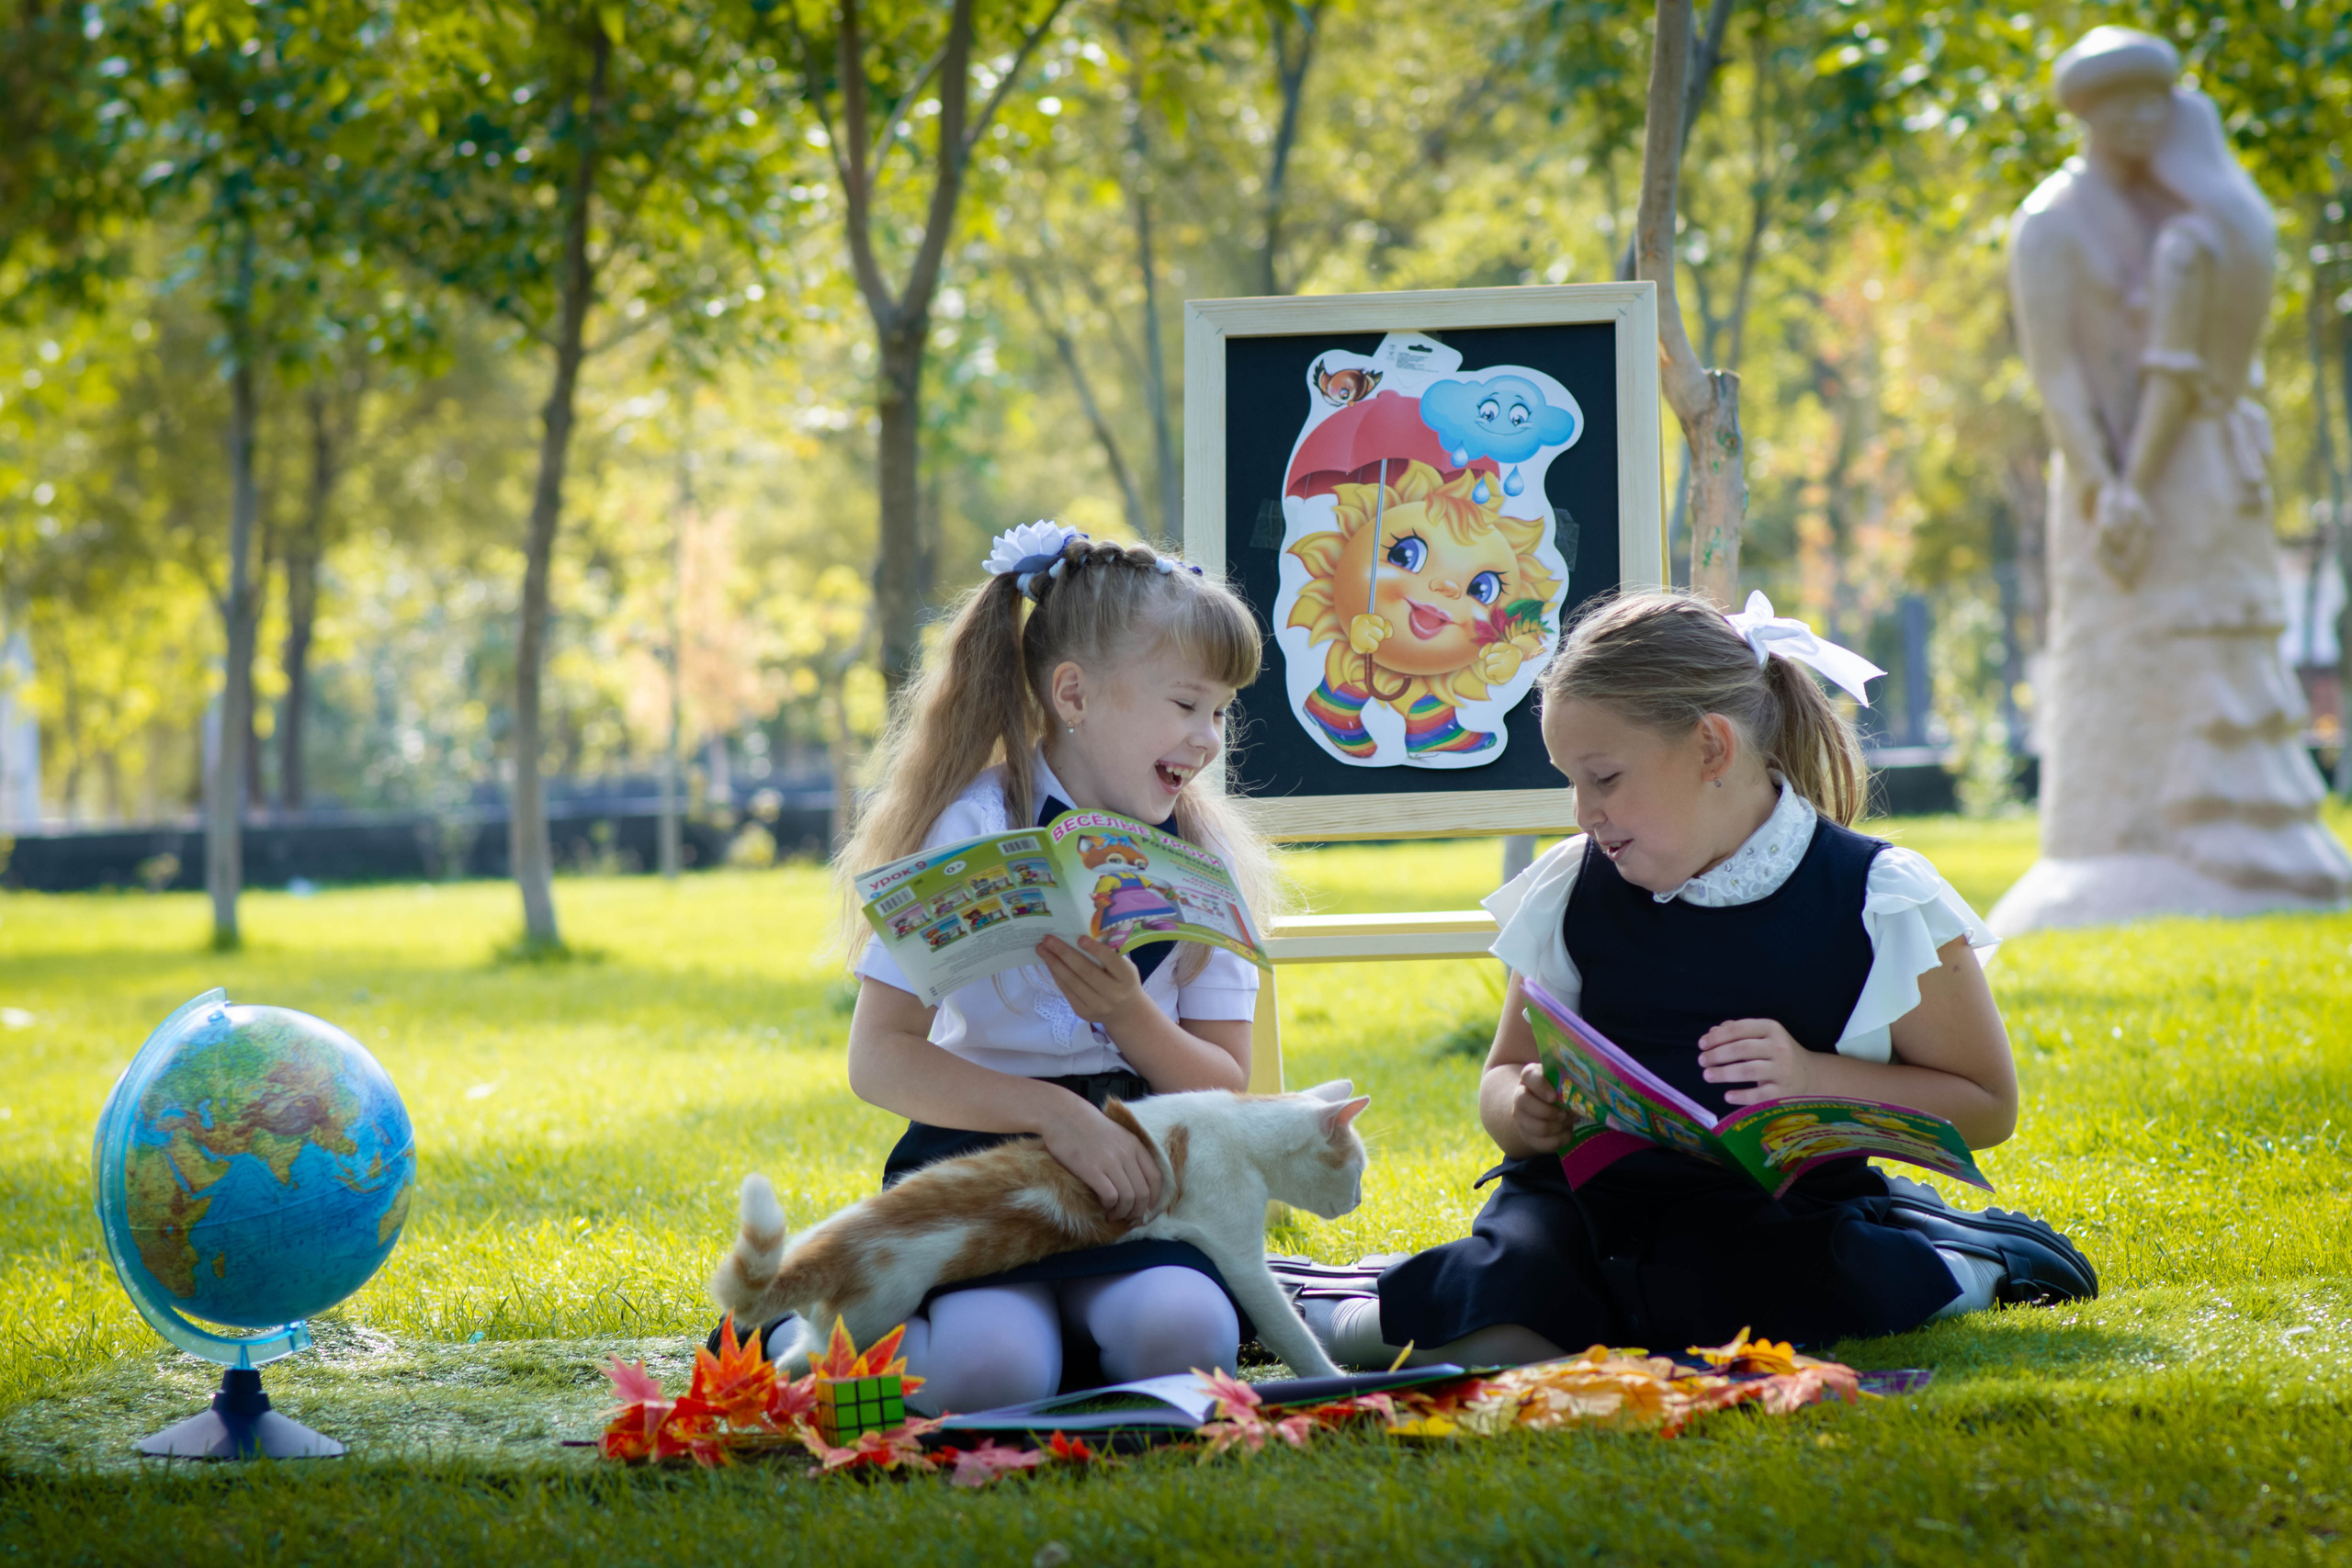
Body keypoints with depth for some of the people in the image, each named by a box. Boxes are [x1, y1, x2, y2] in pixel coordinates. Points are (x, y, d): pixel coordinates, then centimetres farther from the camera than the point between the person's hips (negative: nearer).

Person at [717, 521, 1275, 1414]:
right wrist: (1054, 1112, -22)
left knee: (1183, 1338, -31)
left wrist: (1131, 1019, -15)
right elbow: (879, 1058, -12)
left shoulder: (1208, 856, 7)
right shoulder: (976, 832, -7)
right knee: (990, 1370, -30)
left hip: (1136, 1163, 3)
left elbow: (1225, 1087, 5)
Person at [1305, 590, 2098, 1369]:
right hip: (1588, 1197, 3)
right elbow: (1506, 1072, 18)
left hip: (1786, 1203, -2)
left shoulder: (1879, 901, -3)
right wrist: (1524, 1110, -8)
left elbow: (1986, 1106, 1)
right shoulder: (1572, 889, 8)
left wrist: (1815, 1079, -15)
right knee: (1520, 1268, -32)